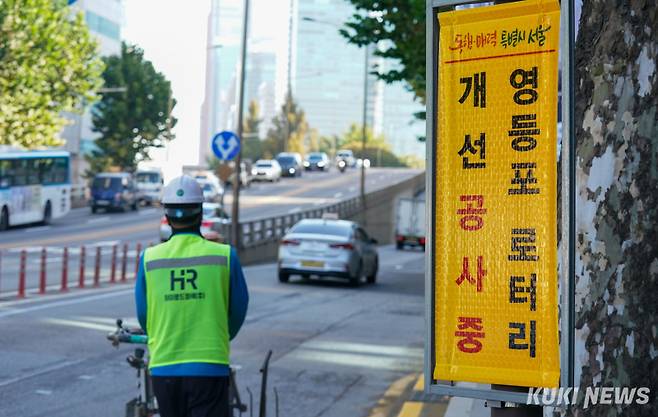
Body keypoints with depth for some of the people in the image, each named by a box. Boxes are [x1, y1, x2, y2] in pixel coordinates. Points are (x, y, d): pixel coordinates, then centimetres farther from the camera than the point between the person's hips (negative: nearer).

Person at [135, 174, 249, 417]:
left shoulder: (149, 258, -1)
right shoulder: (224, 255, -5)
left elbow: (143, 315, 8)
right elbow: (239, 310, 5)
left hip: (163, 367, 3)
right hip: (210, 367, -3)